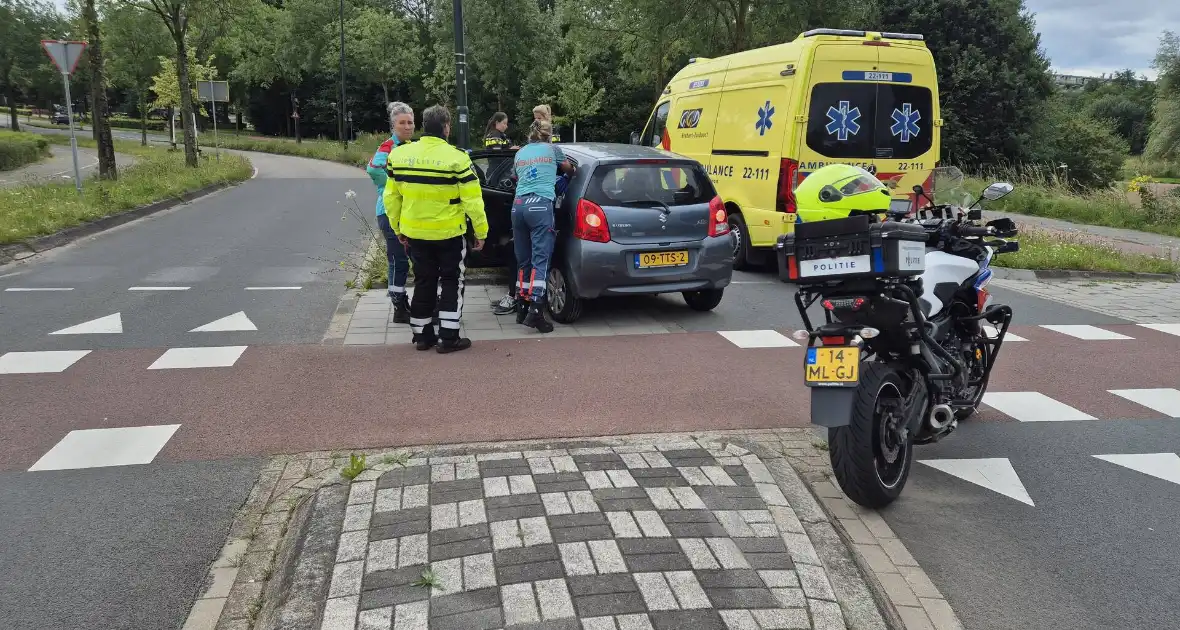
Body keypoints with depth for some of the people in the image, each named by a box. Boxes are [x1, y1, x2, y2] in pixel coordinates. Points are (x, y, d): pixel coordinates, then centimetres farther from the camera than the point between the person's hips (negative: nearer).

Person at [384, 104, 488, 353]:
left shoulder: (399, 155, 0)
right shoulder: (456, 158, -15)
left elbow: (391, 197, 7)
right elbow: (472, 200, -15)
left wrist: (398, 228, 17)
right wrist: (481, 232, -4)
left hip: (415, 233, 4)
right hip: (449, 233, -4)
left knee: (423, 283, 16)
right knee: (451, 283, 9)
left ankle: (422, 335, 22)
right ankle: (448, 338, 7)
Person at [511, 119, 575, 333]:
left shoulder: (520, 153, 24)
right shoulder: (552, 149, 15)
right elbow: (569, 169, 33)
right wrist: (573, 171, 56)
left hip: (518, 205, 5)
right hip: (540, 205, -4)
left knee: (523, 260, 12)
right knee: (540, 259, -10)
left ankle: (523, 308, 14)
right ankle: (535, 310, -21)